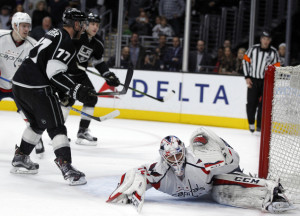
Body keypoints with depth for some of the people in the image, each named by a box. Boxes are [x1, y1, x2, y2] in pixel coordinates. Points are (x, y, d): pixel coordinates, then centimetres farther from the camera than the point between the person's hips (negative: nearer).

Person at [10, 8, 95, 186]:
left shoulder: (54, 34, 19)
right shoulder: (67, 43, -11)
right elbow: (55, 73, -20)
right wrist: (76, 91, -20)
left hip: (19, 83, 9)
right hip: (37, 88, -9)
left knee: (38, 124, 26)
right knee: (57, 128, -7)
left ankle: (20, 159, 32)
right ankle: (67, 168, -14)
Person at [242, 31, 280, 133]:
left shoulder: (273, 52, -1)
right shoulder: (253, 49, -1)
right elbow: (245, 61, 6)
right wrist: (247, 77, 1)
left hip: (266, 81, 0)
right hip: (253, 80, 0)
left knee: (263, 104, -5)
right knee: (251, 103, -3)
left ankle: (260, 125, 4)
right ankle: (251, 123, 18)